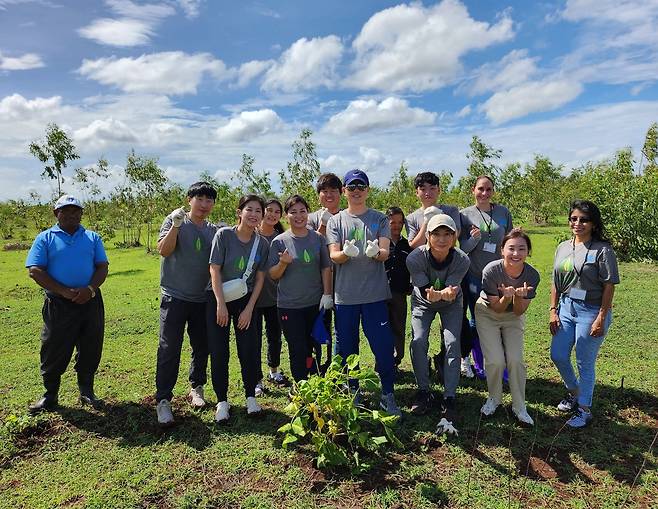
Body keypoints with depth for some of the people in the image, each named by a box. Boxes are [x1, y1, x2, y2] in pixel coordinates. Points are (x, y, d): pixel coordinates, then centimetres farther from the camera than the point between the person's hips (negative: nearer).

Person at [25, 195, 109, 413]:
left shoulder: (92, 238, 11)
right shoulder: (45, 238, 3)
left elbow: (102, 267, 5)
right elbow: (35, 271, -5)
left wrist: (90, 289, -14)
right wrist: (64, 292, -16)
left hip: (90, 302, 2)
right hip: (58, 304, -2)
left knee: (90, 350, 9)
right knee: (54, 352, 6)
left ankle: (87, 392, 25)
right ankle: (50, 396, 24)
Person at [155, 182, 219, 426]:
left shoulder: (214, 230, 8)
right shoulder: (175, 221, -3)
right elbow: (164, 250, -16)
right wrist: (176, 224, -25)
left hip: (202, 298, 4)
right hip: (175, 297, -4)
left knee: (202, 347, 13)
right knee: (169, 349, -5)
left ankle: (196, 388, 32)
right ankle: (163, 400, 5)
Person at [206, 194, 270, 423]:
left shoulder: (262, 243, -3)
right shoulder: (223, 234, -11)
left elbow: (260, 278, 0)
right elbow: (214, 270, -12)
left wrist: (249, 308, -6)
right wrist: (221, 304, -15)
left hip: (245, 300, 2)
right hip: (218, 299, -2)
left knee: (249, 350, 0)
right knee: (219, 352, 1)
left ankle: (251, 397, 18)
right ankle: (222, 401, 16)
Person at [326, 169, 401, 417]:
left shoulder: (379, 219, 6)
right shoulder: (335, 221, 8)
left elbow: (385, 253, -5)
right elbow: (333, 256, -3)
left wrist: (376, 252, -29)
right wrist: (346, 253, -27)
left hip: (374, 294, -1)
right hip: (345, 295, 2)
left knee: (383, 346, -1)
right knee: (346, 348, 12)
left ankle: (388, 395, 18)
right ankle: (352, 396, 29)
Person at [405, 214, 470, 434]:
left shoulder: (462, 260, -30)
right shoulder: (415, 258, -32)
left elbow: (451, 293, -32)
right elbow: (425, 291, -32)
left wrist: (438, 295, -57)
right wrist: (444, 293, -54)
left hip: (452, 304, 0)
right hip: (423, 302, 0)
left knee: (452, 344, -13)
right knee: (418, 341, -14)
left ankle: (449, 399, -3)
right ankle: (424, 392, 5)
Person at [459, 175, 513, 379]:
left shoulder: (503, 212, 5)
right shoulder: (465, 214, -2)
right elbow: (463, 247, -5)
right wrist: (474, 239, -21)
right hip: (475, 276, -1)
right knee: (477, 322, 8)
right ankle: (481, 368, 23)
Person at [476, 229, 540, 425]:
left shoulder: (532, 275, -23)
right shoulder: (491, 271, -30)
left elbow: (519, 311, -16)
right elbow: (496, 308, -21)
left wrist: (519, 296, -37)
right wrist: (507, 297, -42)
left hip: (513, 317, 2)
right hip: (488, 313, -2)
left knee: (515, 359, -8)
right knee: (495, 360, -11)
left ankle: (519, 406, 13)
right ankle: (494, 398, 17)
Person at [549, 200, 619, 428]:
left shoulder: (602, 250, -11)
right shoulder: (563, 247, 7)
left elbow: (609, 286, -13)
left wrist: (601, 319, -16)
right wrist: (553, 311, 7)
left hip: (591, 311, -6)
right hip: (566, 308, 6)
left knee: (584, 363, 4)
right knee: (558, 356, 12)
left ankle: (584, 410, 22)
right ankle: (573, 392, 39)